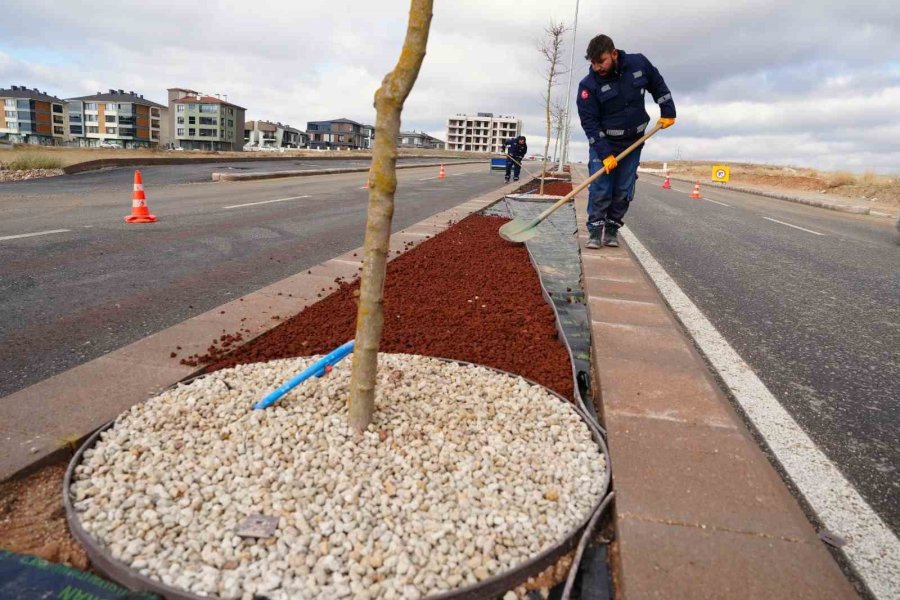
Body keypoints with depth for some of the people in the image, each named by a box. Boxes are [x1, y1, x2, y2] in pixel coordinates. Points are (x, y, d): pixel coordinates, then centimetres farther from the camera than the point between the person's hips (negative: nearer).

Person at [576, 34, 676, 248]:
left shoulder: (639, 63, -10)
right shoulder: (589, 85, -18)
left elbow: (658, 86, 9)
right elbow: (589, 122, -19)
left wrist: (667, 111, 3)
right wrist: (604, 154, -25)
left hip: (633, 142, 3)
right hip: (603, 143, -2)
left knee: (624, 190, 2)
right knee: (600, 189, -11)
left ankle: (612, 229, 12)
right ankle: (596, 230, -1)